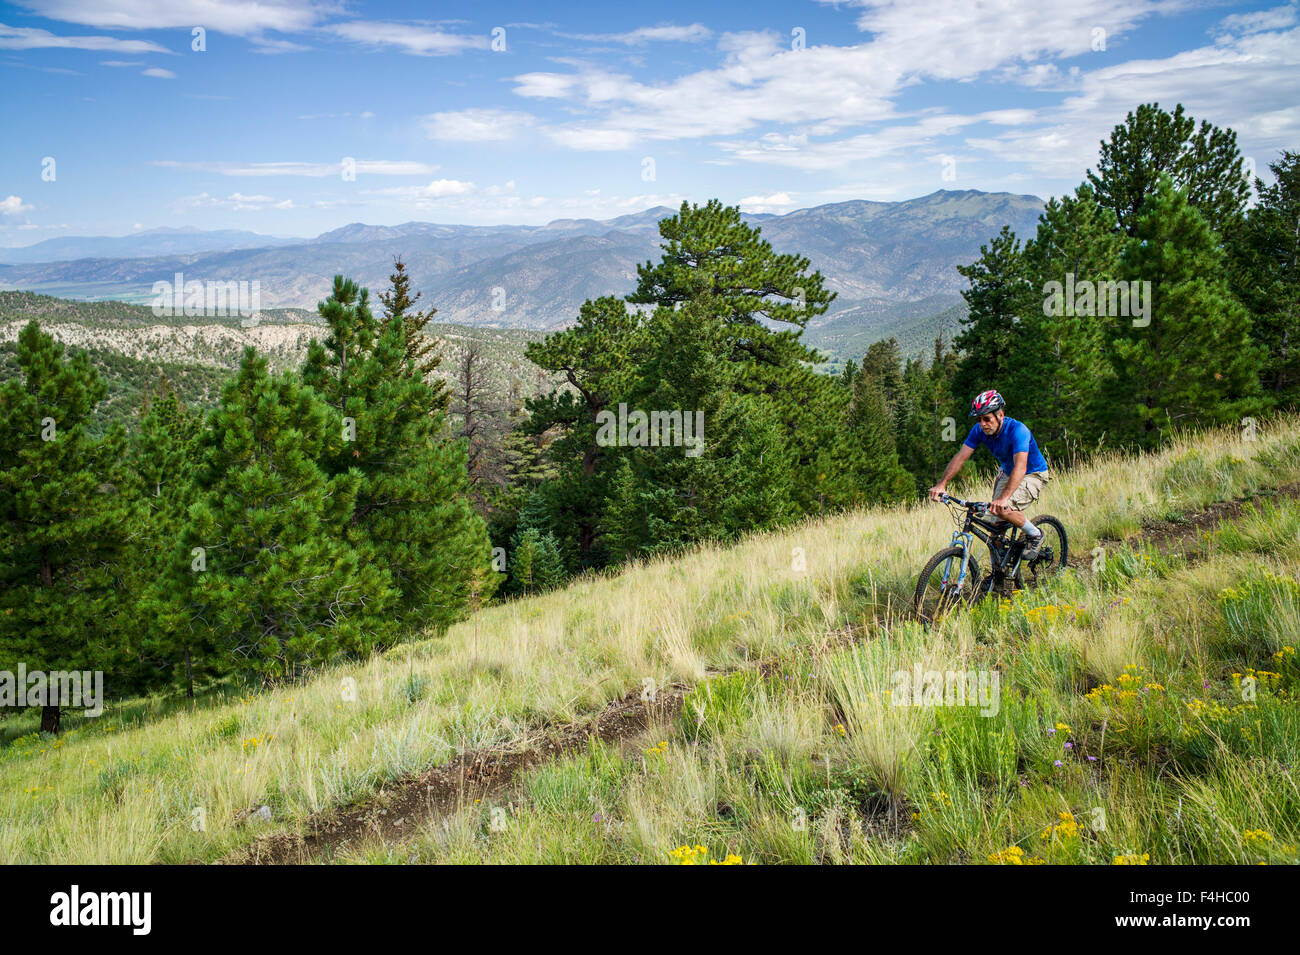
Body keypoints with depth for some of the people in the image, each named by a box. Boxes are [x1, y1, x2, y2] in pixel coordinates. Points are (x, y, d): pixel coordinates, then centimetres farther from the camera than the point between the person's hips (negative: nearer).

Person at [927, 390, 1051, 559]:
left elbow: (1020, 467, -45)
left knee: (1003, 509, -28)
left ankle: (1035, 535, -3)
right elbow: (961, 456, -18)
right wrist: (942, 484, -32)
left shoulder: (1017, 430, -33)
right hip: (1007, 473, 7)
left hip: (1033, 474, -7)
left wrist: (1004, 497, -59)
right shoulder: (979, 430, -15)